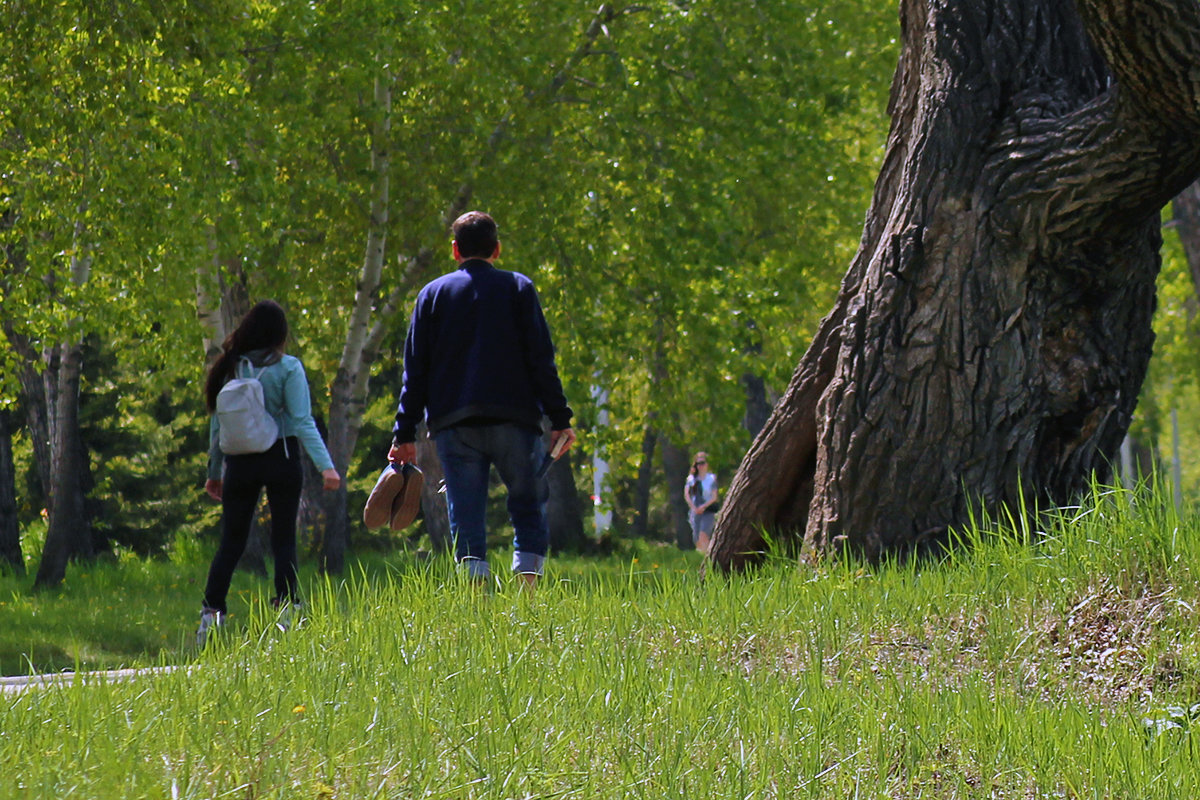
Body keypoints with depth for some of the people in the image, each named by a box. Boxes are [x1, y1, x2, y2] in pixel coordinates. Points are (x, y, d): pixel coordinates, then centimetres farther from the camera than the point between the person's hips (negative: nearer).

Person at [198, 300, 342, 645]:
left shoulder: (229, 368, 3)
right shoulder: (287, 368, -7)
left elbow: (216, 425, 8)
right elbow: (303, 422, -13)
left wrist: (214, 471, 18)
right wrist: (325, 465, -15)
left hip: (239, 463, 3)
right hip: (281, 460, -3)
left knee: (231, 542, 9)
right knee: (284, 540, 4)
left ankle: (211, 615, 1)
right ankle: (286, 612, -4)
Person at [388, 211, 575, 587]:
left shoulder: (433, 294, 11)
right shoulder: (518, 288, 7)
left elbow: (415, 369, 7)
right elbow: (542, 360, 0)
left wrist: (405, 433, 7)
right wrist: (560, 419, 1)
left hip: (453, 425, 1)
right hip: (514, 418, -1)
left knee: (466, 517, 2)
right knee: (529, 504, 8)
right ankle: (527, 582, -7)